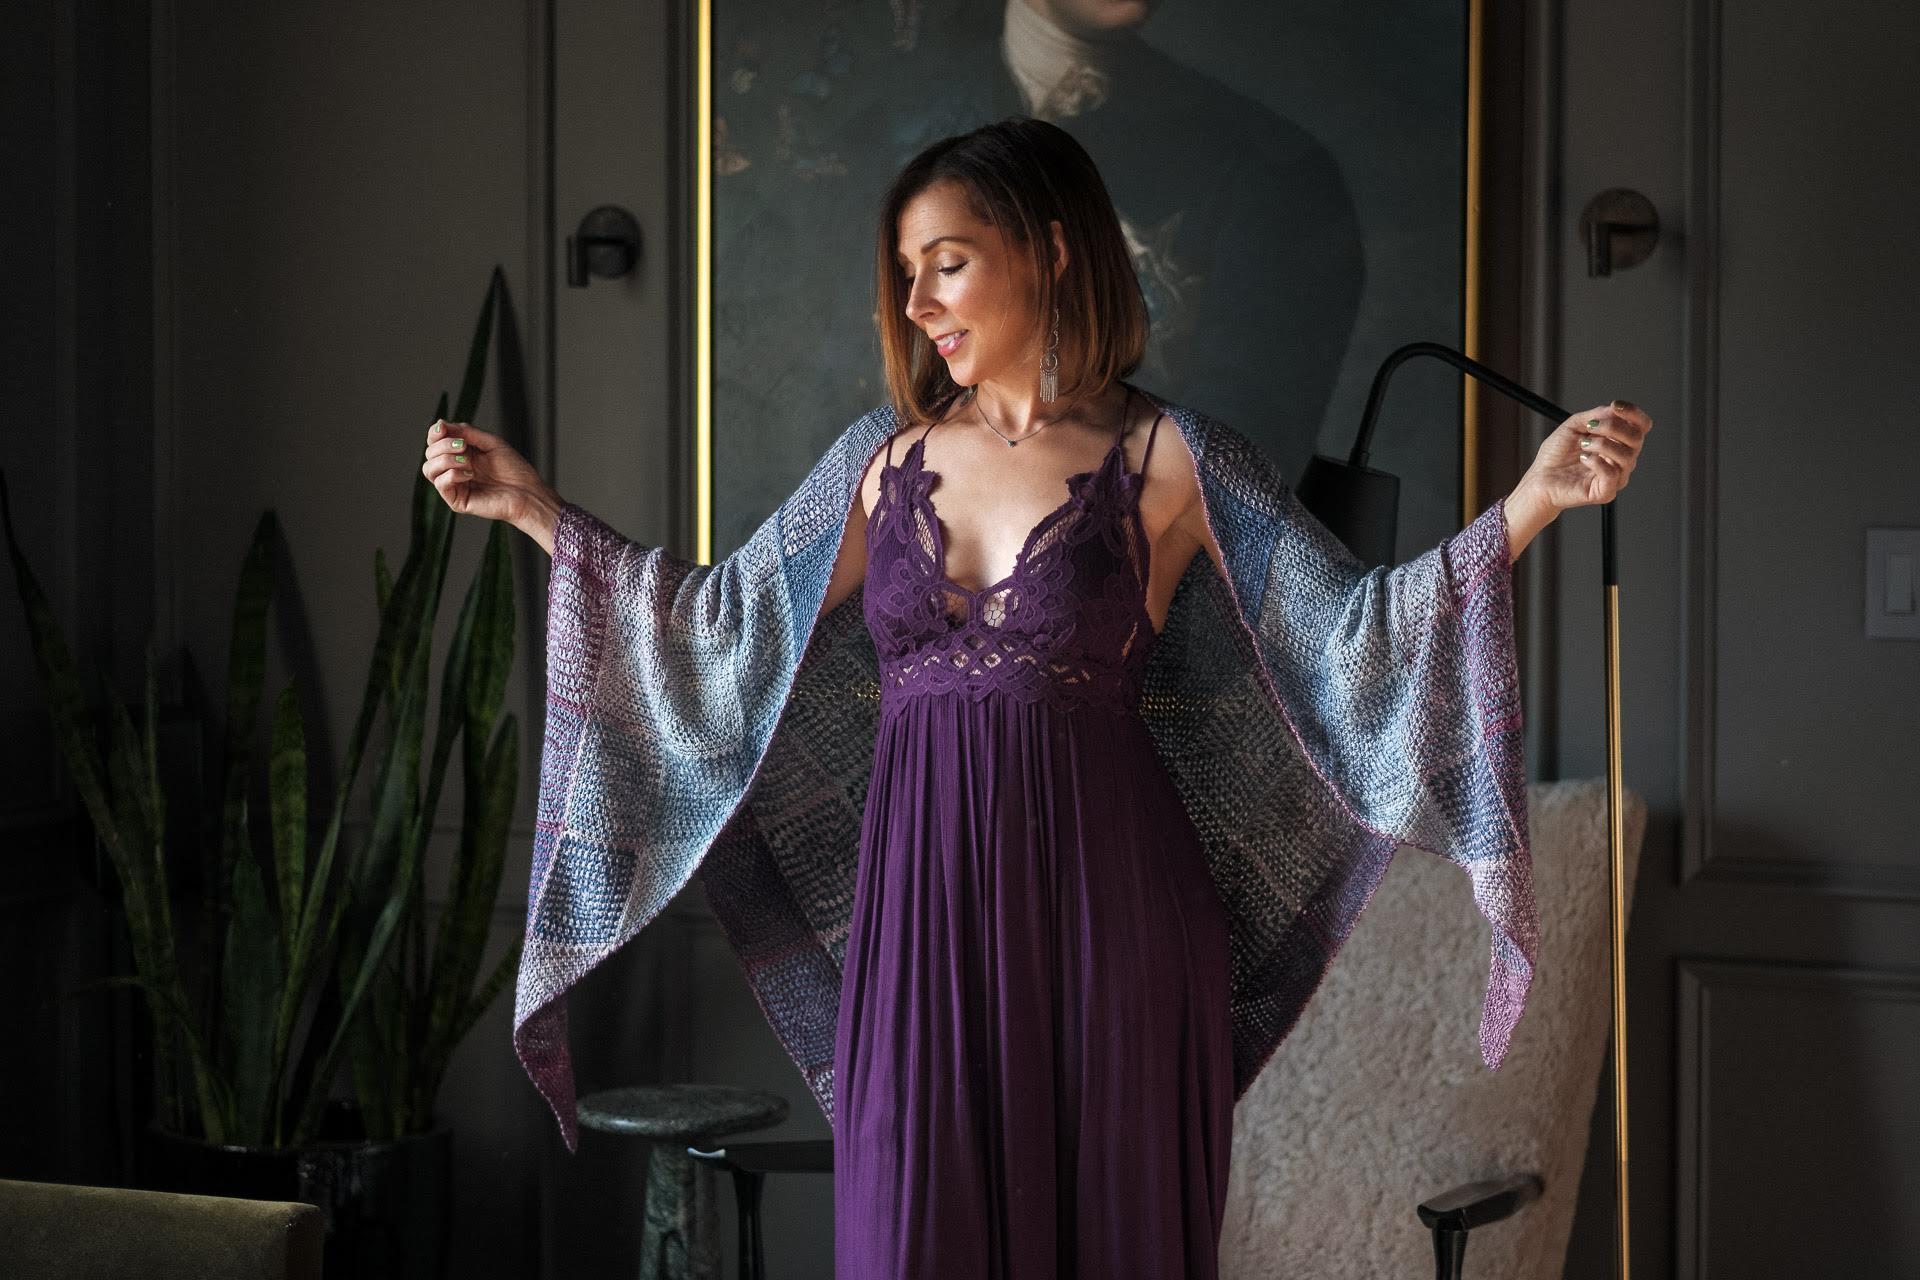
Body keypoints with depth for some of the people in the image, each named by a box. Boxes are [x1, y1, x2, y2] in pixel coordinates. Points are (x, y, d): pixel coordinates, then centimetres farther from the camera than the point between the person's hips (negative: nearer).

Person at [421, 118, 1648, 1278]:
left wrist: (1537, 497, -16)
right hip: (924, 896, 3)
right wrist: (528, 502, 15)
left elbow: (1348, 625, -4)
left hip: (1100, 902, -3)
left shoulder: (1158, 457, 0)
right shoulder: (895, 460, 10)